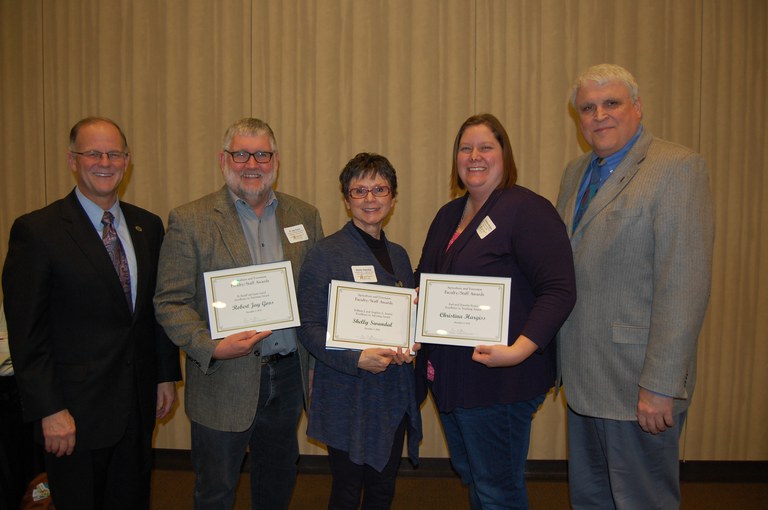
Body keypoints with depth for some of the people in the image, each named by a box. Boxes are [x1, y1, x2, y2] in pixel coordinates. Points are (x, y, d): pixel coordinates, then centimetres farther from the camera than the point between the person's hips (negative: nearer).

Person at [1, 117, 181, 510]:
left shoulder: (148, 226, 5)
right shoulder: (36, 231, -11)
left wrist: (166, 375, 8)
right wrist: (50, 410, -14)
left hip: (139, 404, 5)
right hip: (76, 410, -4)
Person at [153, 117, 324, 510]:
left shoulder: (305, 216, 4)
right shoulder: (189, 221, -7)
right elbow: (170, 302, -9)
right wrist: (212, 347, -24)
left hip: (288, 375, 4)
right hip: (225, 382, -3)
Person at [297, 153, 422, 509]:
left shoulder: (398, 255, 10)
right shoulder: (325, 253, -8)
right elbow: (309, 328, -11)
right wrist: (357, 359, -24)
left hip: (395, 394, 5)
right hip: (347, 396, -5)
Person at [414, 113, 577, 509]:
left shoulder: (528, 210, -13)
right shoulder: (449, 214, 12)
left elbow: (559, 290, -19)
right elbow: (426, 277, 22)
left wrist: (520, 349, -29)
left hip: (498, 380, -8)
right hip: (449, 374, 8)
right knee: (468, 474, 23)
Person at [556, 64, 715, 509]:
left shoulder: (678, 167, -11)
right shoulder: (576, 173, 12)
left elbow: (686, 284, -18)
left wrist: (660, 385, -21)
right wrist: (562, 362, 10)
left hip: (637, 384, -7)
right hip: (583, 378, 7)